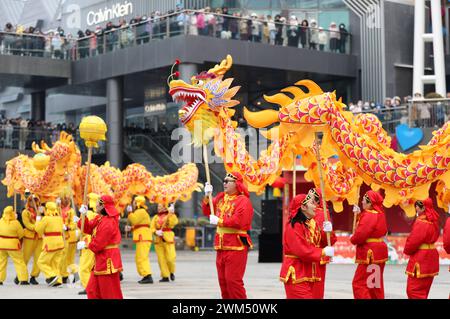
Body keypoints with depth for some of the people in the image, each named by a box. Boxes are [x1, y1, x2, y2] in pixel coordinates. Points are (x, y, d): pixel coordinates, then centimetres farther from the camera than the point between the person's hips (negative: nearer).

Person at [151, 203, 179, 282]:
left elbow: (174, 222, -16)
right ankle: (165, 276, 7)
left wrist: (172, 213, -24)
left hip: (168, 239, -3)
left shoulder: (170, 215, 6)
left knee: (170, 258, -10)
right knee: (161, 259, 0)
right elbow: (152, 228, 5)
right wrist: (156, 232, -14)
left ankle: (171, 272, 17)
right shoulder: (155, 218, 15)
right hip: (158, 240, 3)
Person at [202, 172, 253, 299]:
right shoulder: (221, 197, 15)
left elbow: (238, 222, -22)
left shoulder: (243, 201, -10)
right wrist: (207, 196, 1)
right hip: (221, 246, 8)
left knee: (233, 280, -9)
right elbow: (207, 211, 15)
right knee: (223, 280, 12)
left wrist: (219, 221, -15)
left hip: (236, 246, -8)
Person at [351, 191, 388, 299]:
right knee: (375, 284, 17)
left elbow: (360, 234, -25)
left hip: (370, 254, -10)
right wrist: (359, 215, 9)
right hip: (378, 251, 10)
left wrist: (353, 239, -5)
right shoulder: (378, 214, 10)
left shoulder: (369, 216, -20)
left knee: (359, 283, -7)